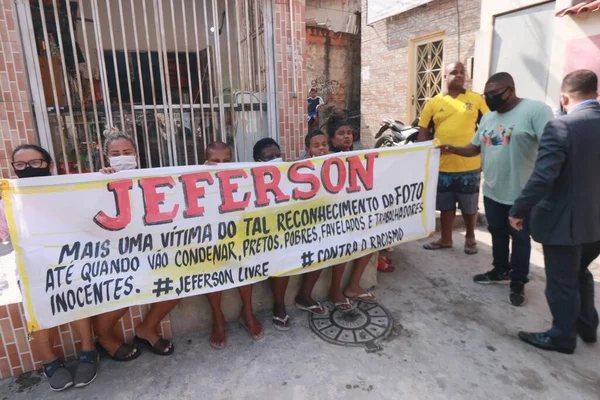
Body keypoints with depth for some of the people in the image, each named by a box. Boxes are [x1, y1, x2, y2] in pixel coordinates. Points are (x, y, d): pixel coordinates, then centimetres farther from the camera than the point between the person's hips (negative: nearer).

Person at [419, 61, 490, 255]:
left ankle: (470, 238, 35)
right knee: (446, 205, 14)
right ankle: (446, 239, 30)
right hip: (442, 165, 1)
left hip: (469, 165, 0)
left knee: (470, 206, 13)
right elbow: (423, 130, 4)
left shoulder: (476, 99, 2)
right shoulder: (434, 102, 3)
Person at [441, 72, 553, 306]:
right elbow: (475, 148, 15)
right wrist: (453, 150, -3)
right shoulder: (488, 118, 10)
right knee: (497, 234, 19)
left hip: (522, 192, -6)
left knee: (520, 238, 8)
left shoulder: (536, 110, -13)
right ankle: (501, 271, 39)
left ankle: (518, 281, 25)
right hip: (492, 190, 7)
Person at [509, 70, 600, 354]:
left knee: (561, 283, 10)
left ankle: (562, 336, 27)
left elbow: (542, 178, -26)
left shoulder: (561, 127, -20)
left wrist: (518, 211, -15)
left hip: (564, 221, -7)